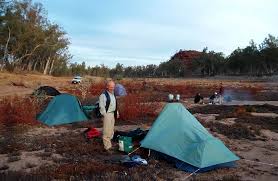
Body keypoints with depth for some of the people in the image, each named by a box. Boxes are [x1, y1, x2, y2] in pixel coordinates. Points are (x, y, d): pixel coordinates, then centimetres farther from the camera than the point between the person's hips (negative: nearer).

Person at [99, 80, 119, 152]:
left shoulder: (113, 94, 12)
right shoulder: (103, 95, -15)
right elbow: (102, 107, -17)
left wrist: (117, 112, 19)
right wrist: (105, 115, -18)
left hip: (112, 114, 9)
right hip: (107, 114, -9)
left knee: (111, 130, 16)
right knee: (106, 131, -4)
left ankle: (109, 143, 29)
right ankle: (107, 147, 4)